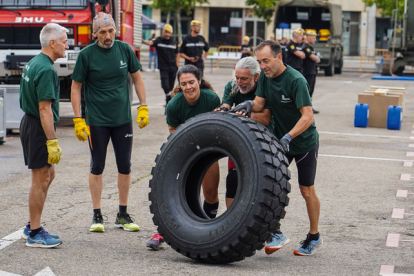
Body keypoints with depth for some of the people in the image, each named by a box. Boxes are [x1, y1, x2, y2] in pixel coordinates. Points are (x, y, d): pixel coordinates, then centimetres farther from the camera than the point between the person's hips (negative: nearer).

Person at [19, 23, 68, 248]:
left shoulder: (33, 63, 12)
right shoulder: (46, 69, -20)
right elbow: (45, 108, -24)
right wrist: (52, 141, -24)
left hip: (29, 122, 10)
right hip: (38, 128, -10)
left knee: (48, 175, 17)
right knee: (41, 180, -2)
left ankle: (32, 227, 23)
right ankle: (35, 234, 5)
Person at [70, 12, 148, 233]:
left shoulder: (124, 49, 0)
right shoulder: (86, 55, -8)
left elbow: (137, 78, 10)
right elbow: (76, 87, -3)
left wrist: (143, 107, 3)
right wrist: (78, 119, -9)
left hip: (123, 119, 3)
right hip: (97, 121, -3)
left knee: (125, 167, 7)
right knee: (97, 167, 4)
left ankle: (122, 215, 18)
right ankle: (97, 215, 13)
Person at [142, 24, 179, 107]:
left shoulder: (174, 42, 10)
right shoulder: (159, 41, 0)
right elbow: (150, 43, -21)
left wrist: (177, 67, 7)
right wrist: (143, 41, -42)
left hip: (173, 68, 3)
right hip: (163, 68, -3)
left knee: (171, 87, 7)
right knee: (165, 85, -19)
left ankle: (168, 104, 17)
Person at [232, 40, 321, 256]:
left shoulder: (296, 80, -25)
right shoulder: (265, 76, -4)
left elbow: (308, 117, -29)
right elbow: (260, 104, -3)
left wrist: (288, 136, -40)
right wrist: (250, 104, -26)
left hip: (305, 142, -6)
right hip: (280, 140, 6)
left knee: (307, 191, 5)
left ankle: (314, 236, 22)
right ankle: (277, 234, 0)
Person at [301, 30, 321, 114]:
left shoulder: (310, 47, 19)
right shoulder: (305, 47, -14)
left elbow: (317, 59, 21)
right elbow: (313, 58, -18)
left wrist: (316, 58, -1)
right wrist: (317, 58, 3)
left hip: (313, 72, 10)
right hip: (308, 72, -10)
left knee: (311, 91, 12)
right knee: (307, 91, -7)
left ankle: (310, 107, 17)